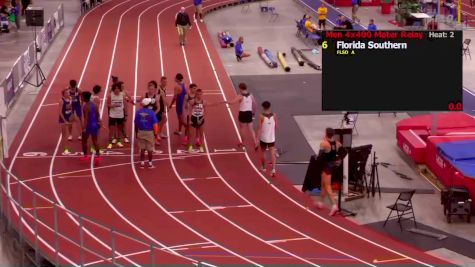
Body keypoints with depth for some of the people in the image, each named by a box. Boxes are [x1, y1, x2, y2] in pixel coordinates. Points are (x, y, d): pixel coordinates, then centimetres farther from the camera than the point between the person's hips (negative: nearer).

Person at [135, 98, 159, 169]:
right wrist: (156, 133, -3)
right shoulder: (151, 112, -14)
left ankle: (142, 163, 12)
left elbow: (136, 123, 4)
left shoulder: (138, 112, -2)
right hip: (149, 132, -3)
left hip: (141, 132, 3)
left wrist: (137, 132, 15)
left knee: (142, 149, 11)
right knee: (150, 149, 8)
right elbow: (155, 124, -12)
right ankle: (150, 163, 14)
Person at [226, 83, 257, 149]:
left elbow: (232, 102, -24)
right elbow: (254, 104, 8)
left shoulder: (240, 96, -15)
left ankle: (243, 143, 26)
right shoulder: (251, 95, 1)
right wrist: (254, 113, 20)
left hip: (242, 113, -4)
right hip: (249, 113, 4)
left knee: (241, 128, 15)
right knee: (251, 129, 8)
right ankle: (255, 142, -5)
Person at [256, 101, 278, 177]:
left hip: (263, 138, -2)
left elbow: (259, 128, -16)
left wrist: (256, 139, -14)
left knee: (262, 152, 20)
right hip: (272, 138, 2)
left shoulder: (261, 116, -13)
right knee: (272, 154, -1)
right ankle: (273, 169, -18)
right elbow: (276, 126, 7)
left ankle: (264, 168, 32)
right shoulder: (274, 115, -3)